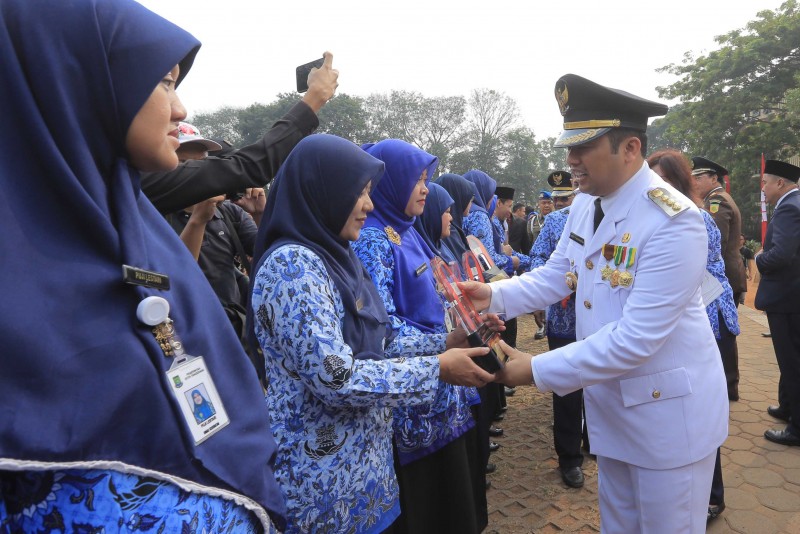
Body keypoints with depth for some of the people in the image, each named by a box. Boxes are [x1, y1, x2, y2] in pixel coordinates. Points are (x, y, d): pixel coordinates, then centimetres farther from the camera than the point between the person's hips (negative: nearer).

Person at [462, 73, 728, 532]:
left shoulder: (674, 222, -26)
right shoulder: (585, 204, -2)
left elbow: (636, 338, -29)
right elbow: (556, 275, 6)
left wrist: (537, 370, -27)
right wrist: (494, 295, -11)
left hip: (669, 409, -6)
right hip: (611, 405, 7)